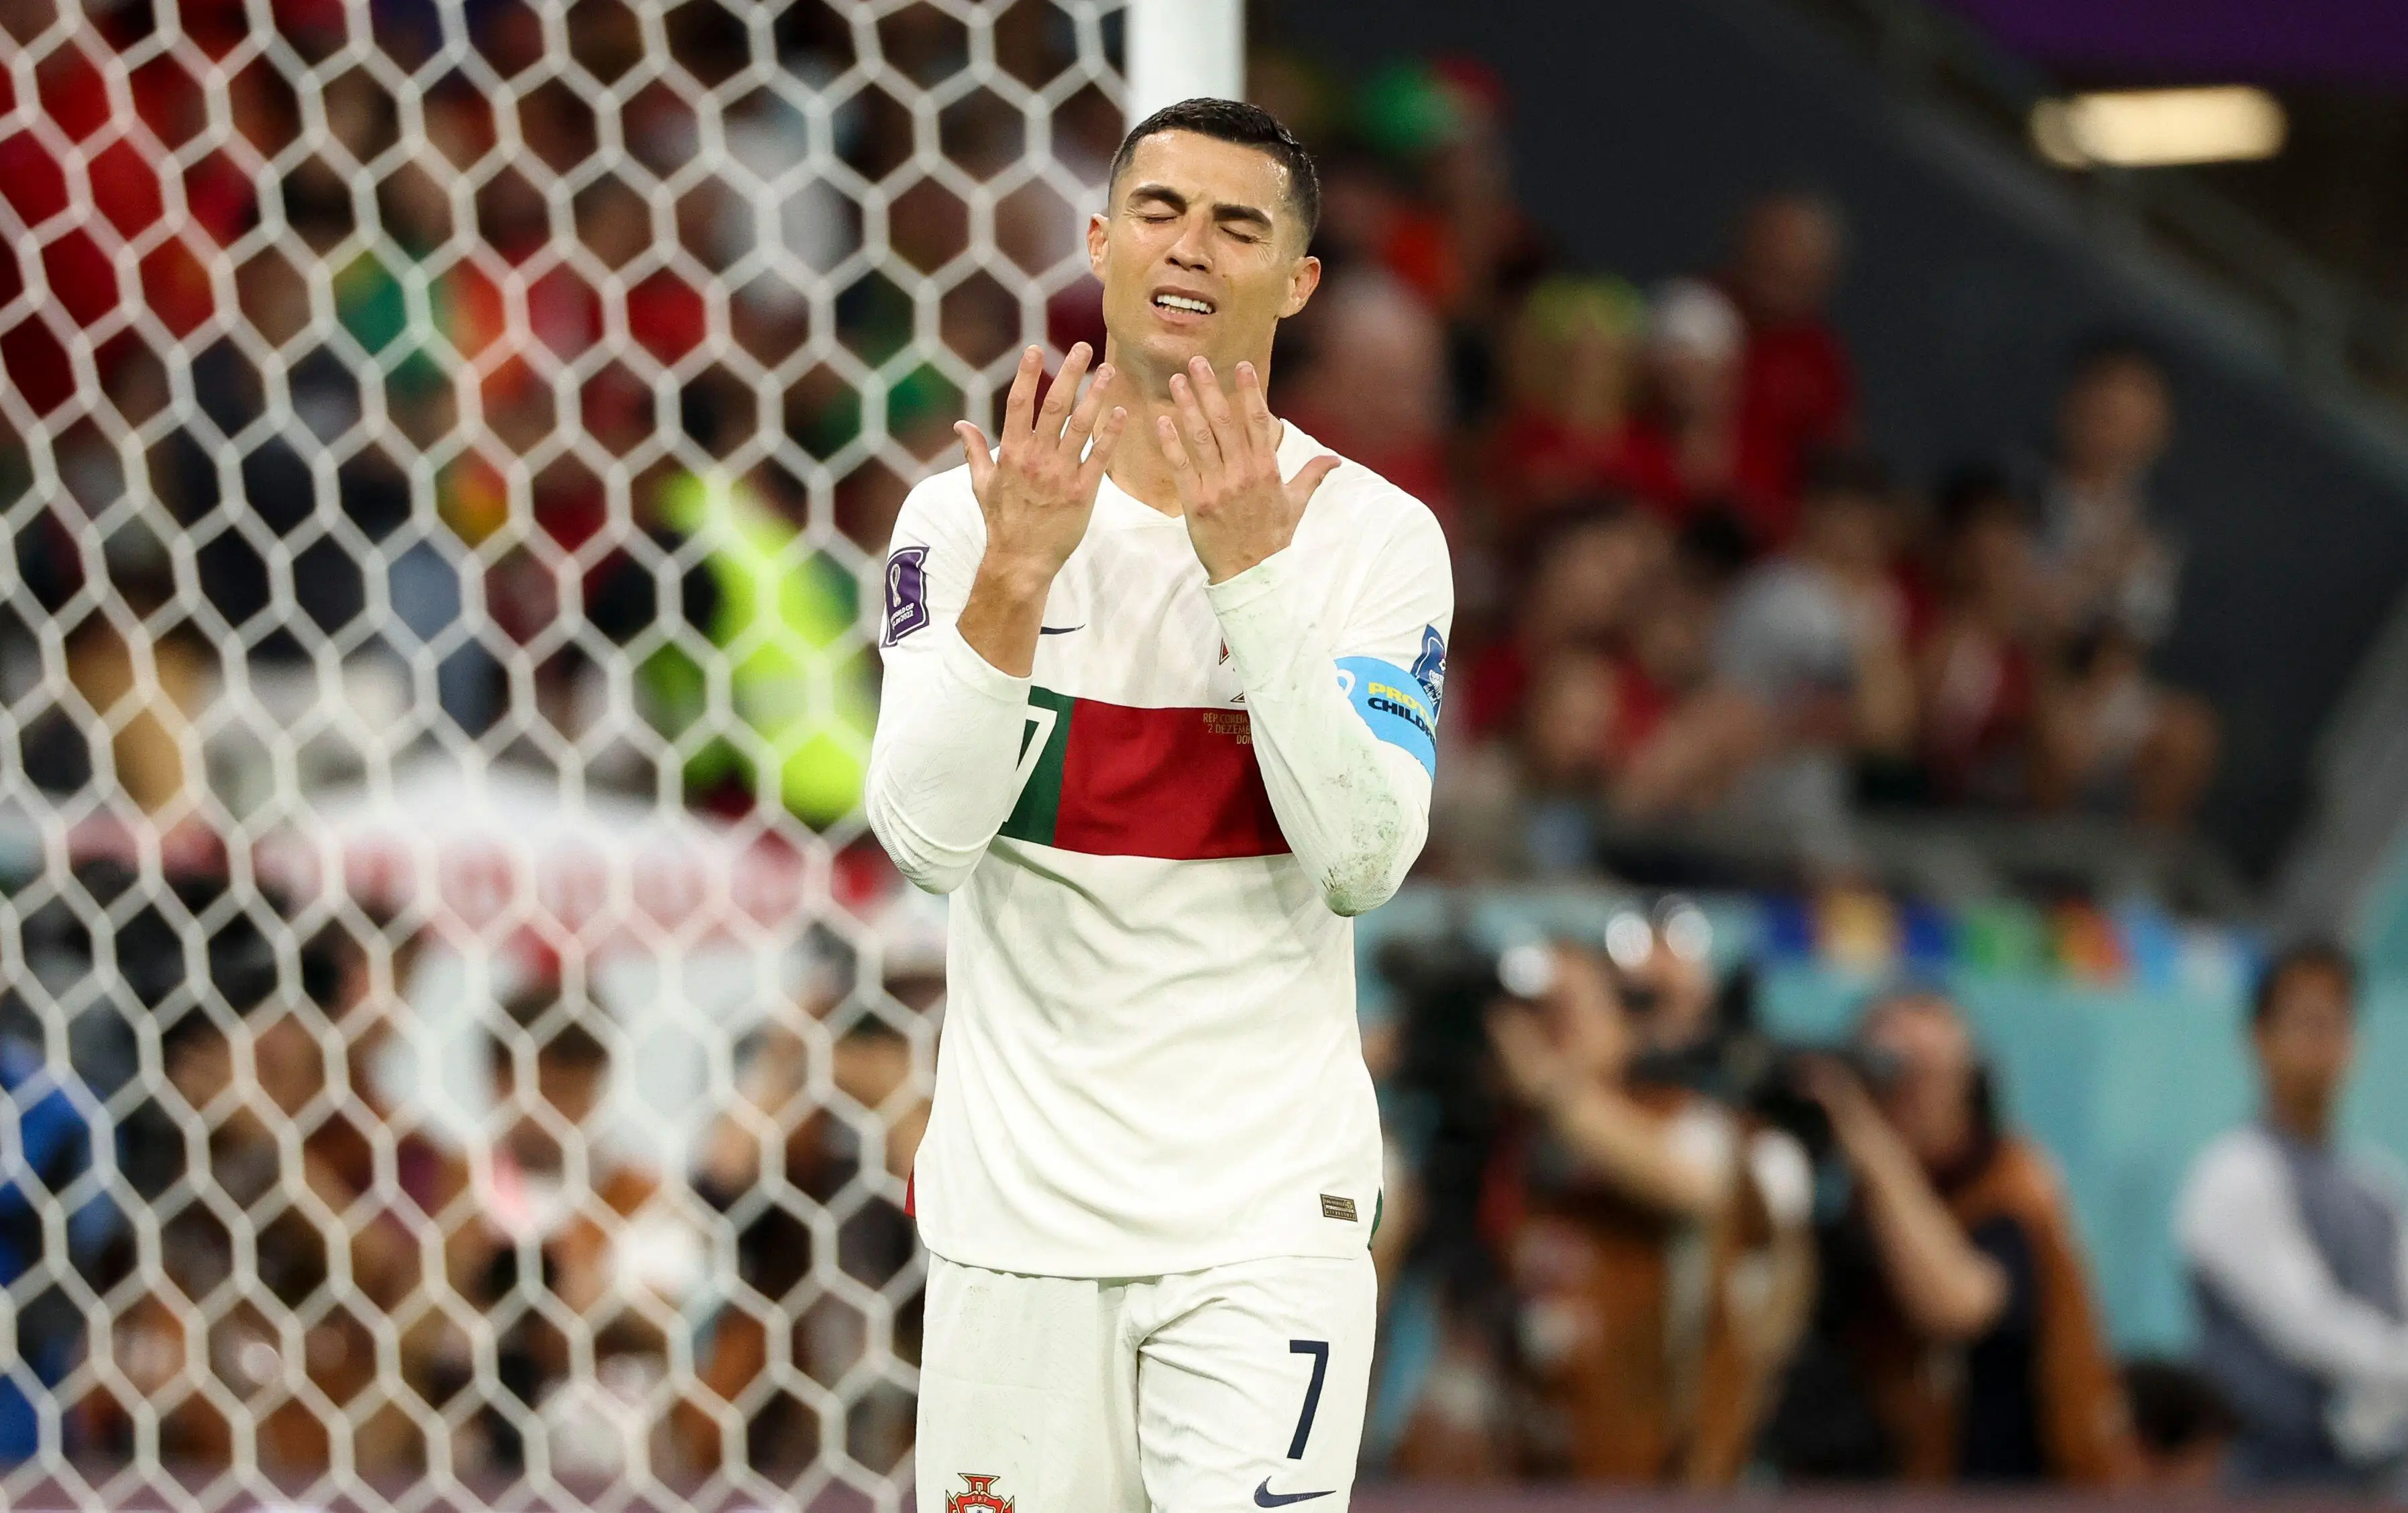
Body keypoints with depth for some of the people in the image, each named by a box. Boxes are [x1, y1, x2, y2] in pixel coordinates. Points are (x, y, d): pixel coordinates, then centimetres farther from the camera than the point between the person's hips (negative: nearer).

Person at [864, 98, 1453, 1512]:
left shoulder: (1376, 536, -1)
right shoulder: (967, 516, 0)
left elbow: (1366, 860, -14)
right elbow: (928, 839, -12)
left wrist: (1251, 574, -21)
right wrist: (1014, 578, -23)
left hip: (1269, 1206, -1)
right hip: (1018, 1196, 1)